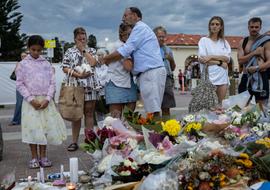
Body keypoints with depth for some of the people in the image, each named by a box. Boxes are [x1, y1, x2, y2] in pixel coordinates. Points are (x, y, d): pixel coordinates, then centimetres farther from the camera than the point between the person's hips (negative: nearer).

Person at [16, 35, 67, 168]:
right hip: (31, 101, -2)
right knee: (32, 128, -2)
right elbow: (19, 84, -2)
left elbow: (52, 83, 4)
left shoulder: (46, 64, 7)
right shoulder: (23, 64, 2)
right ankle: (34, 157, 11)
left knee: (46, 127, 3)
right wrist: (31, 99, -11)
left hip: (45, 100, 2)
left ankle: (43, 156, 16)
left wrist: (48, 99, -9)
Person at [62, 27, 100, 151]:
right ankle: (74, 142, 8)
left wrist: (83, 50, 0)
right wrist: (78, 74, -12)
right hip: (75, 85, -1)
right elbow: (65, 68, 1)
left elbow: (93, 63, -5)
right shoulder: (69, 51, 11)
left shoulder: (91, 50, 15)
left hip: (90, 86, 1)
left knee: (89, 113, 2)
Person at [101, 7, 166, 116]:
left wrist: (105, 59, 2)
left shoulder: (140, 27, -4)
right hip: (149, 73, 10)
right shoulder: (141, 29, 27)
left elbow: (125, 51, -11)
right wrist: (109, 59, 15)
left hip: (151, 72, -10)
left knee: (153, 111, -13)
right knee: (152, 110, 5)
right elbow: (130, 52, 24)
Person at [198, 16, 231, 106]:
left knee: (220, 104, 3)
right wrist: (220, 62, -8)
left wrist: (211, 57, -11)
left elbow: (227, 58, 0)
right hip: (210, 76, -4)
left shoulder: (224, 42, 16)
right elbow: (202, 59, -7)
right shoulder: (204, 40, 5)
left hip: (222, 77, 4)